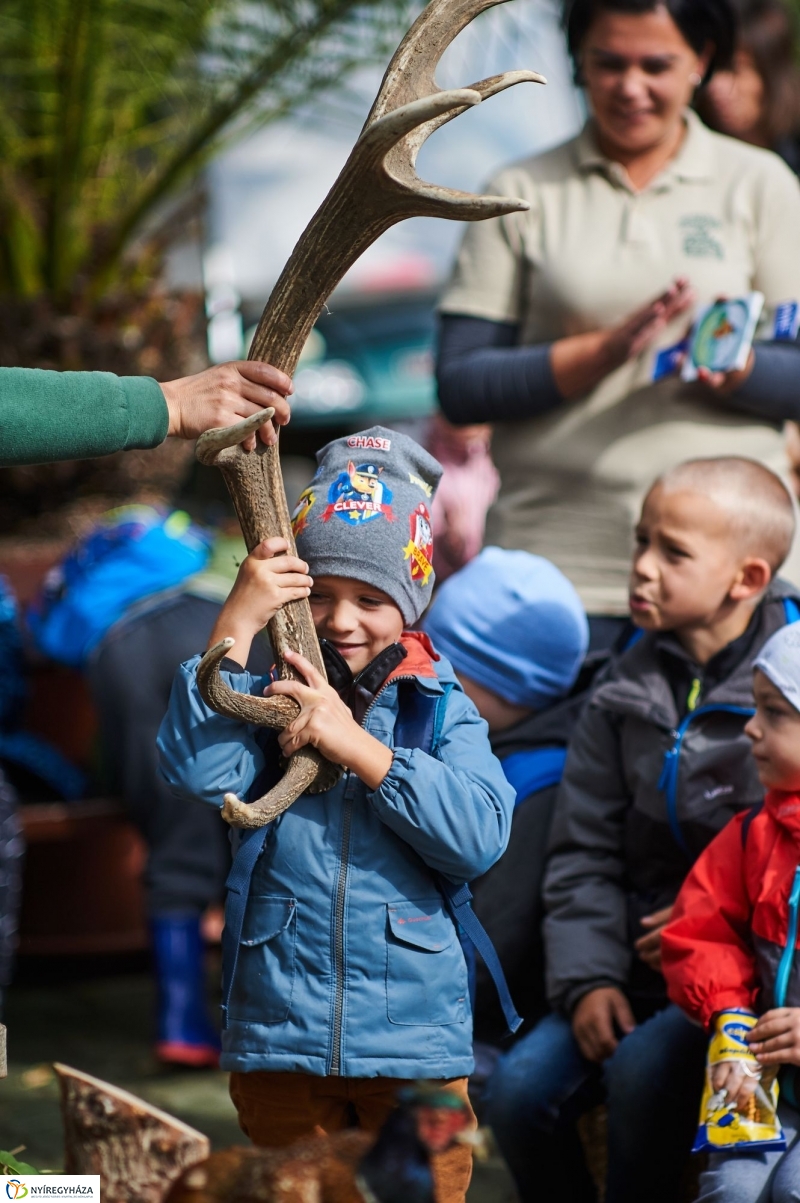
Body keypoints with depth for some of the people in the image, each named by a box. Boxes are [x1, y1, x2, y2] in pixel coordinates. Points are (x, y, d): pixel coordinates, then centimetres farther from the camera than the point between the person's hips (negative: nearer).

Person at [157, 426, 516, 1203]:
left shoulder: (442, 709, 3)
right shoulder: (269, 702, 4)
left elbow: (481, 836, -12)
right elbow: (199, 773, -16)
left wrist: (355, 745, -15)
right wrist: (237, 623, -15)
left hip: (415, 1041, 0)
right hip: (280, 1039, 1)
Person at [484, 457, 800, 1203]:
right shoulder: (626, 690, 8)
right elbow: (584, 852, 8)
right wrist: (588, 977, -4)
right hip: (640, 970, 5)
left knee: (644, 1070, -28)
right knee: (520, 1088, -12)